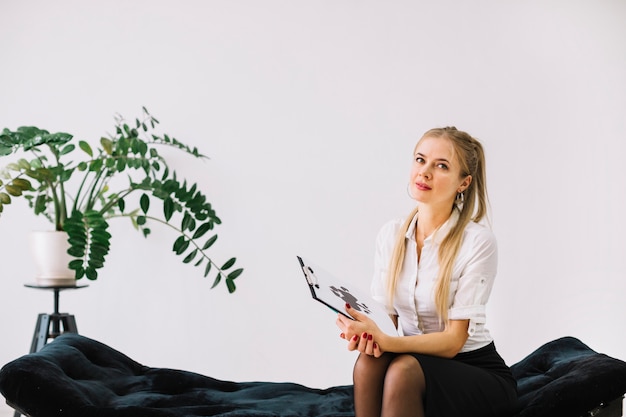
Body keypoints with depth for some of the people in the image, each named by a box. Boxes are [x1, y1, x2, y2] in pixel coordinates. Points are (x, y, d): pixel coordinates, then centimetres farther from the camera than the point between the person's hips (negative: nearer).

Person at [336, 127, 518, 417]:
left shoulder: (477, 242, -16)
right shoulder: (390, 235, 2)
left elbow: (453, 341, -18)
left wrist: (386, 341, -35)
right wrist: (367, 334, -24)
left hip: (477, 372, -4)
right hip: (417, 357, 4)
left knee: (404, 369, -33)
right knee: (369, 359, -29)